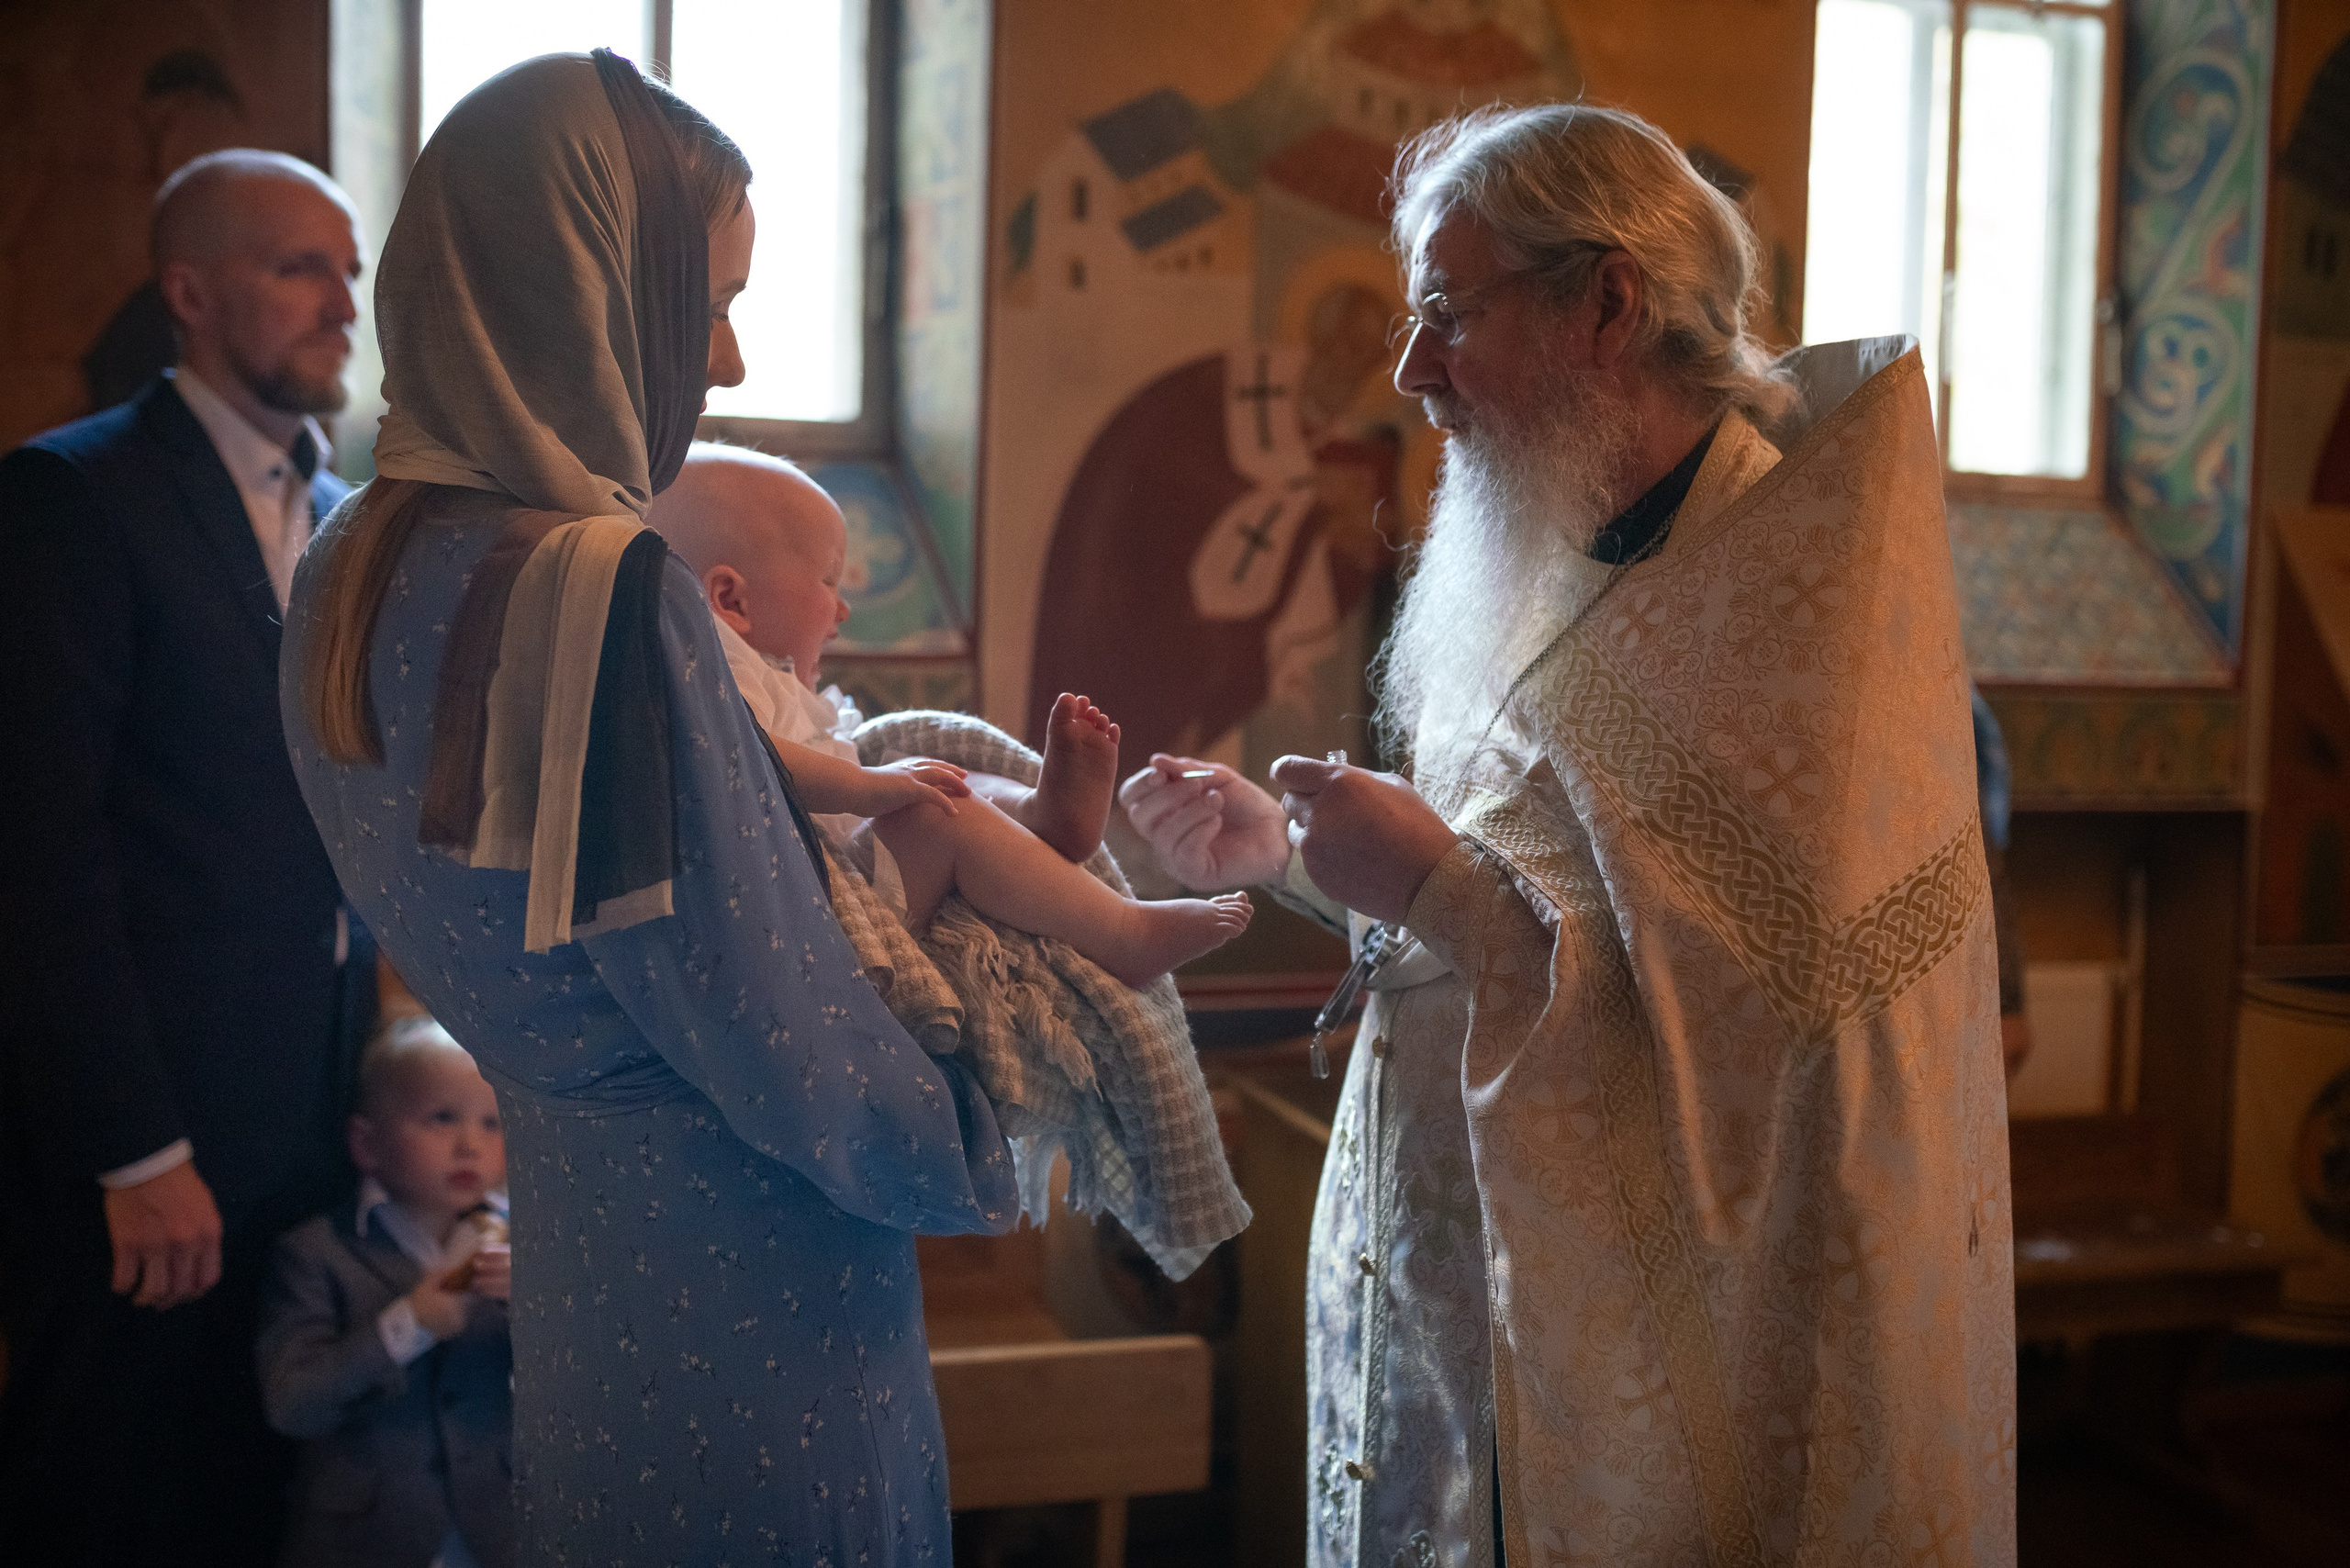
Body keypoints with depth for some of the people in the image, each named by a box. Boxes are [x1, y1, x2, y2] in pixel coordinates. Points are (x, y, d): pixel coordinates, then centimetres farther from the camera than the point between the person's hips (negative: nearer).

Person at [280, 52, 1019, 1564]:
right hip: (743, 1292, -8)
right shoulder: (600, 586, -25)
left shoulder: (352, 569, 3)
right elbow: (771, 1035, -20)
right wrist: (969, 1147, -2)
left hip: (562, 1223, 9)